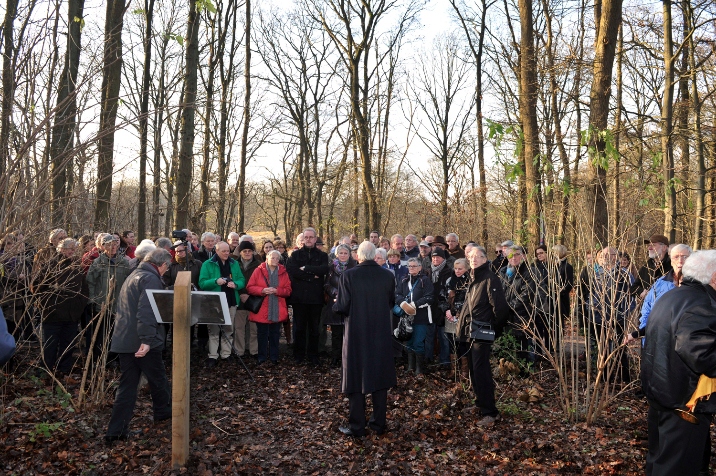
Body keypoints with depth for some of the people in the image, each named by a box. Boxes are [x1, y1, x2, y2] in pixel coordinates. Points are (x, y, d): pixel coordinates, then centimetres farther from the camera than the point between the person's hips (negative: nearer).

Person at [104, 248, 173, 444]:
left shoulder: (134, 275, 18)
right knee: (157, 378, 13)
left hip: (123, 339, 9)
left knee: (127, 384, 10)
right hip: (142, 342, -9)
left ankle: (116, 430, 8)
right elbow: (146, 312, -26)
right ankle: (163, 411, 33)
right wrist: (147, 340, -30)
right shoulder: (151, 279, -14)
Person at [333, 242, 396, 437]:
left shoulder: (348, 276, -15)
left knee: (356, 378, 8)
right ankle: (379, 423, 22)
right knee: (379, 376, 14)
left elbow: (342, 307, -15)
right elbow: (391, 302, 6)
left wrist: (335, 305, 7)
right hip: (381, 334, 3)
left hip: (356, 334, -3)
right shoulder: (388, 276, -4)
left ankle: (357, 426, 14)